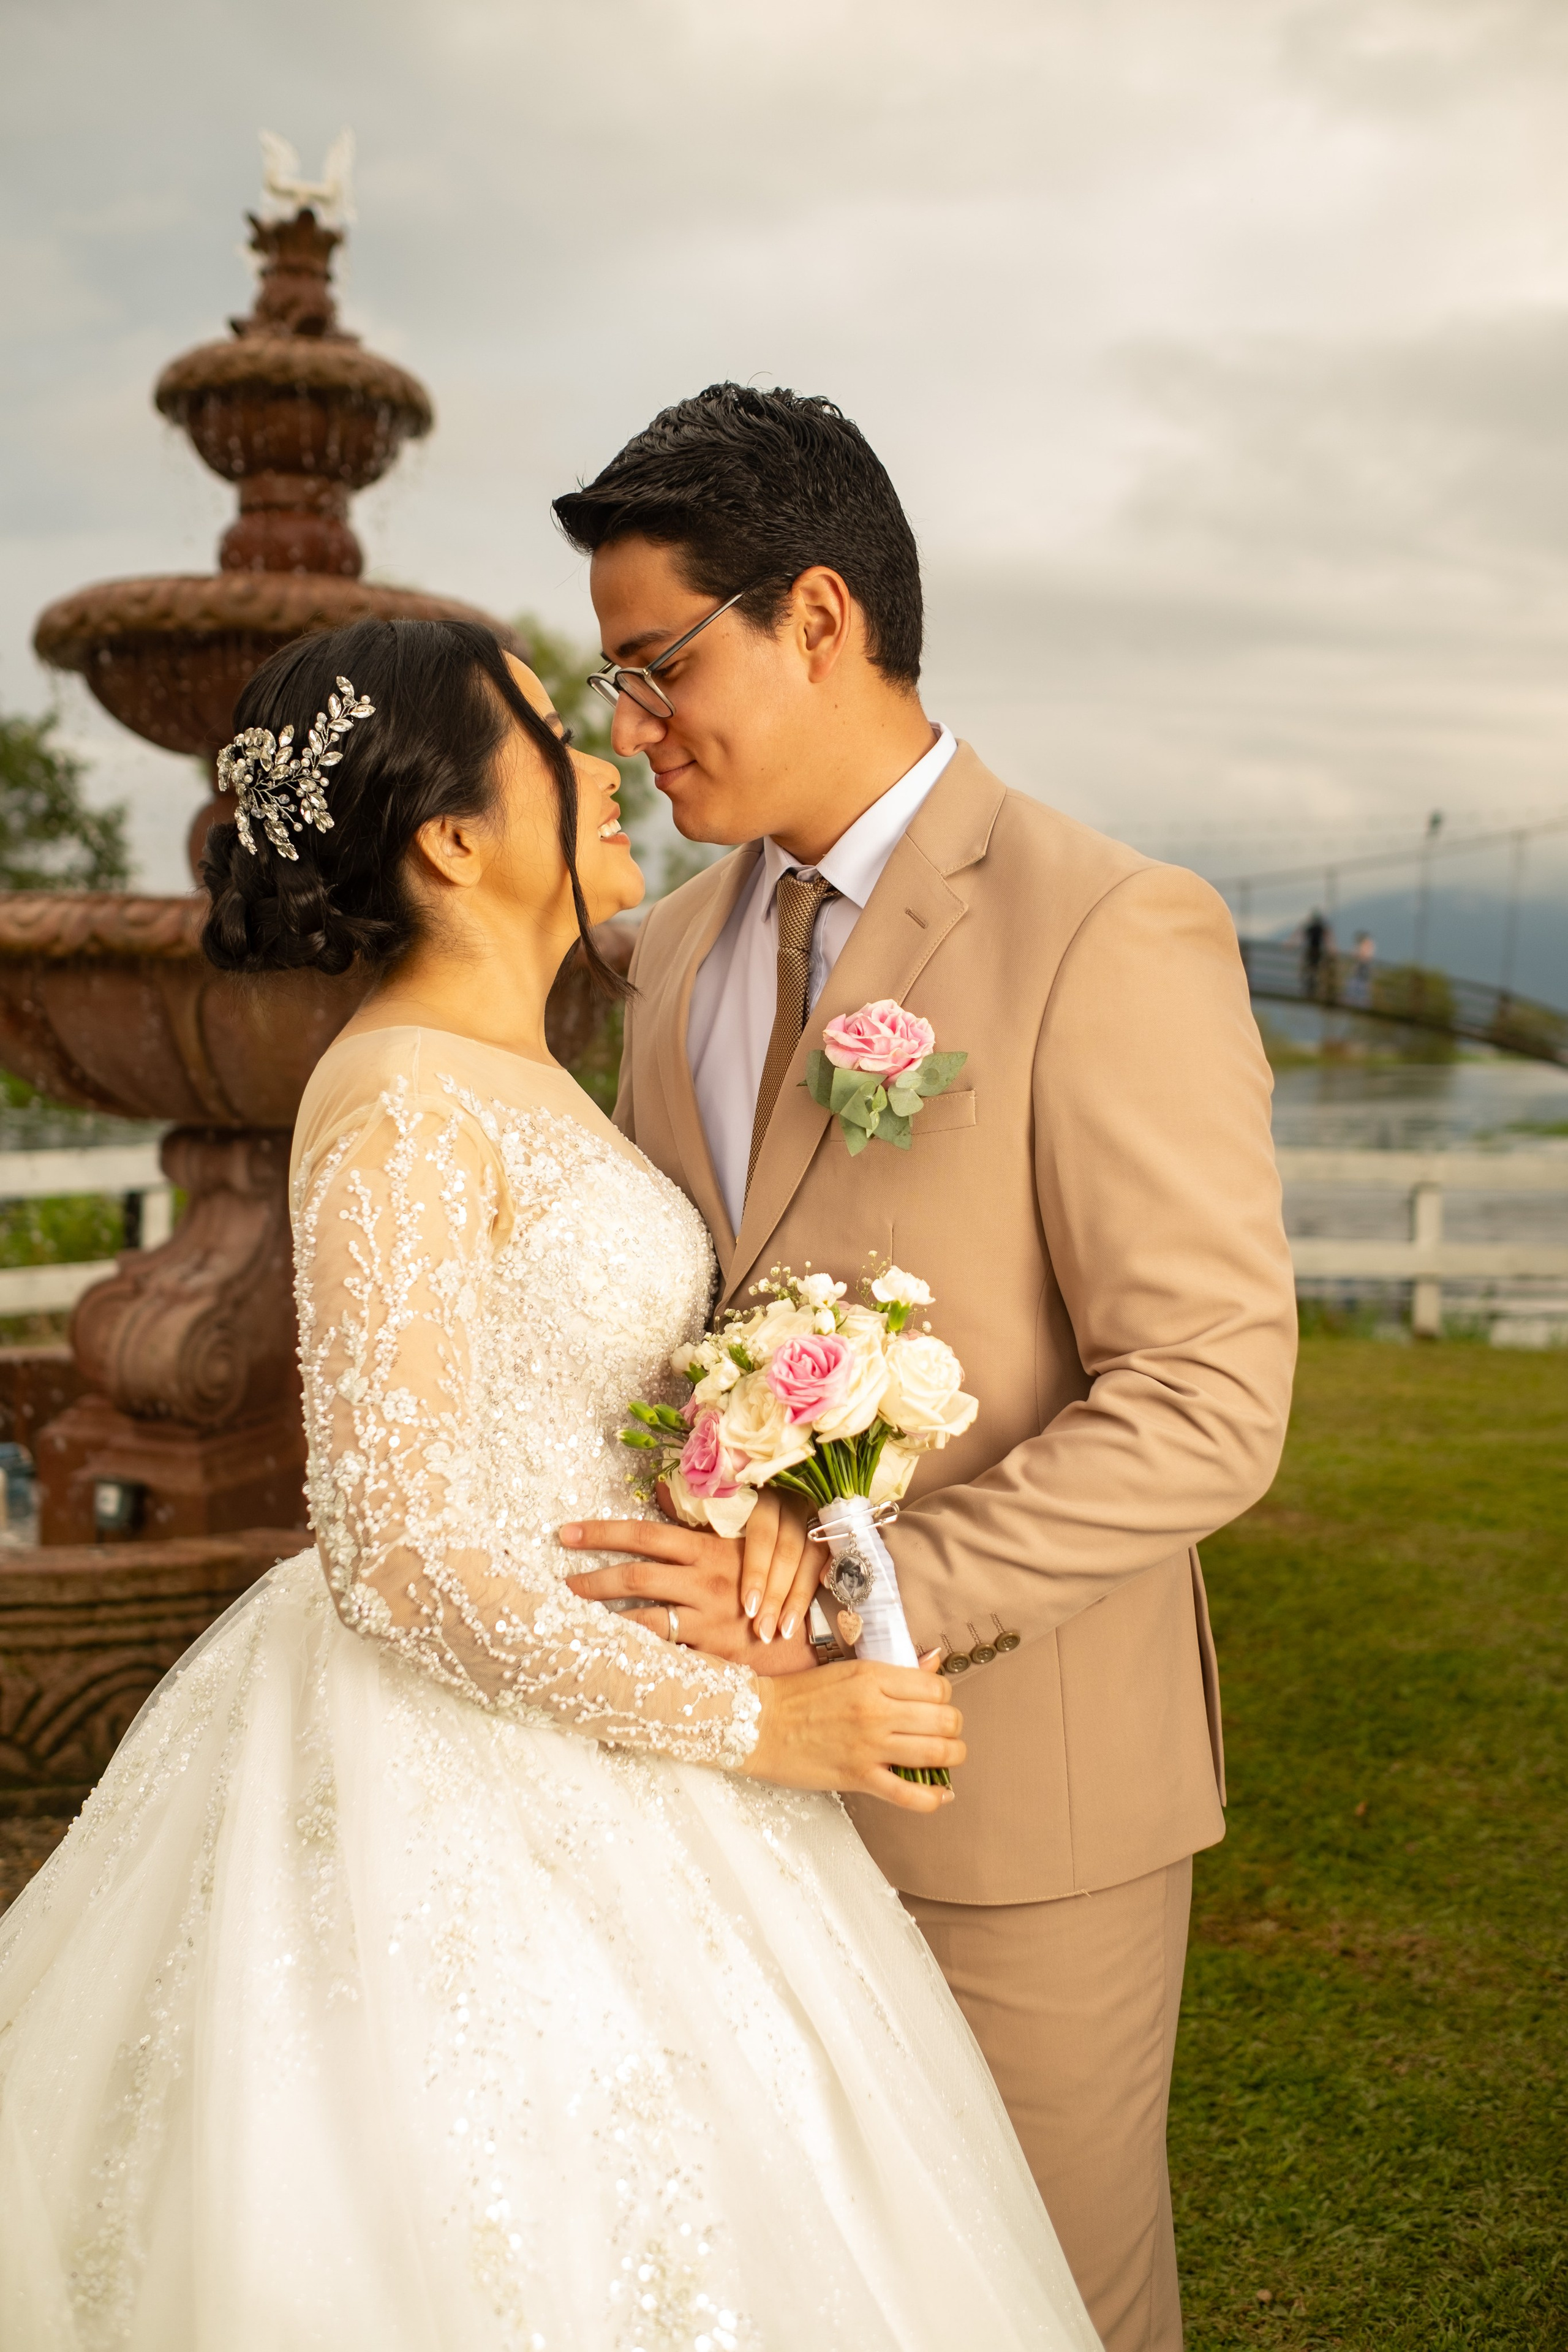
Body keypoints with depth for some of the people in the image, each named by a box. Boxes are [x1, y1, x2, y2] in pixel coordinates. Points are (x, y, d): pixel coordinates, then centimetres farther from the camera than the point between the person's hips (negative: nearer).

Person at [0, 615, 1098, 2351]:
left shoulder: (515, 1076, 8)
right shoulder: (395, 1110, -21)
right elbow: (407, 1553, -24)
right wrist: (747, 1723, -18)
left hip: (564, 1721, 9)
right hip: (461, 1776, -9)